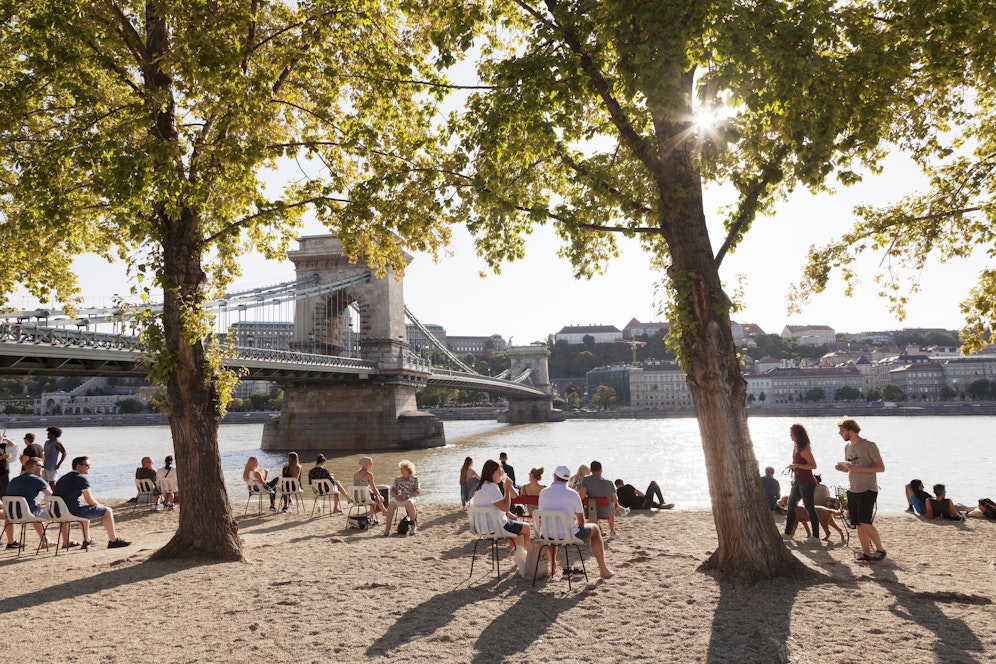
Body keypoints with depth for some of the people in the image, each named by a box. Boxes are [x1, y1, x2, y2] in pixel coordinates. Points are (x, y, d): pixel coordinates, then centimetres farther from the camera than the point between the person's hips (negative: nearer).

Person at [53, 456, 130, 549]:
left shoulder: (63, 478, 19)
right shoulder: (81, 478, -8)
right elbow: (90, 501, -9)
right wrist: (100, 506, 13)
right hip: (73, 512, -9)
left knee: (86, 510, 38)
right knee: (107, 511, 1)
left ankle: (87, 540, 36)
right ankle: (113, 541, 10)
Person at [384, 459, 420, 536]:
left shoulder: (415, 479, 12)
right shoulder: (397, 479, 22)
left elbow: (417, 492, 1)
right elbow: (392, 490, 14)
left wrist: (406, 496, -14)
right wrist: (396, 496, -10)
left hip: (410, 498, -2)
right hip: (398, 498, 2)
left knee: (409, 503, -40)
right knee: (391, 504, -34)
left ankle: (413, 526, -26)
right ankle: (388, 528, -39)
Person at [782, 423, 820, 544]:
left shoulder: (804, 449, -19)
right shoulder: (795, 446, 9)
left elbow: (813, 465, -22)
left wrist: (797, 465, -25)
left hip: (806, 483, -10)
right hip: (798, 482, 10)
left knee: (810, 509, -4)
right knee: (790, 506, 13)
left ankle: (815, 536, 2)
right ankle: (788, 533, 21)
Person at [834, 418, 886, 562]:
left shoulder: (869, 446, -8)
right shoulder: (847, 447, 14)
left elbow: (881, 467, -11)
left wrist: (859, 468, -21)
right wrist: (842, 468, 1)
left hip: (867, 490, -7)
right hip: (852, 490, 7)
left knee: (865, 523, -12)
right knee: (859, 525, 5)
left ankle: (880, 549, 5)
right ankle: (867, 553, 13)